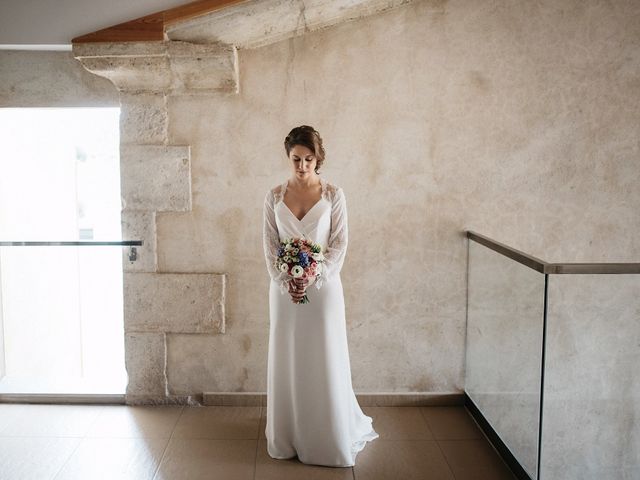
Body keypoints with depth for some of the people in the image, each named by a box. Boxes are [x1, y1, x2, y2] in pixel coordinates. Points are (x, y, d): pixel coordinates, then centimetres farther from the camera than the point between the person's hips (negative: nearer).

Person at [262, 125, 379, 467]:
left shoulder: (334, 195, -2)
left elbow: (339, 244, -5)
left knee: (325, 362, 3)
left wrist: (314, 278, -16)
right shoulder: (274, 197, 4)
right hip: (284, 289, 2)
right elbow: (269, 245, 2)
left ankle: (332, 438, 20)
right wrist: (284, 281, -11)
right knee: (287, 361, 8)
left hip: (323, 286, -2)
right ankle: (288, 439, 23)